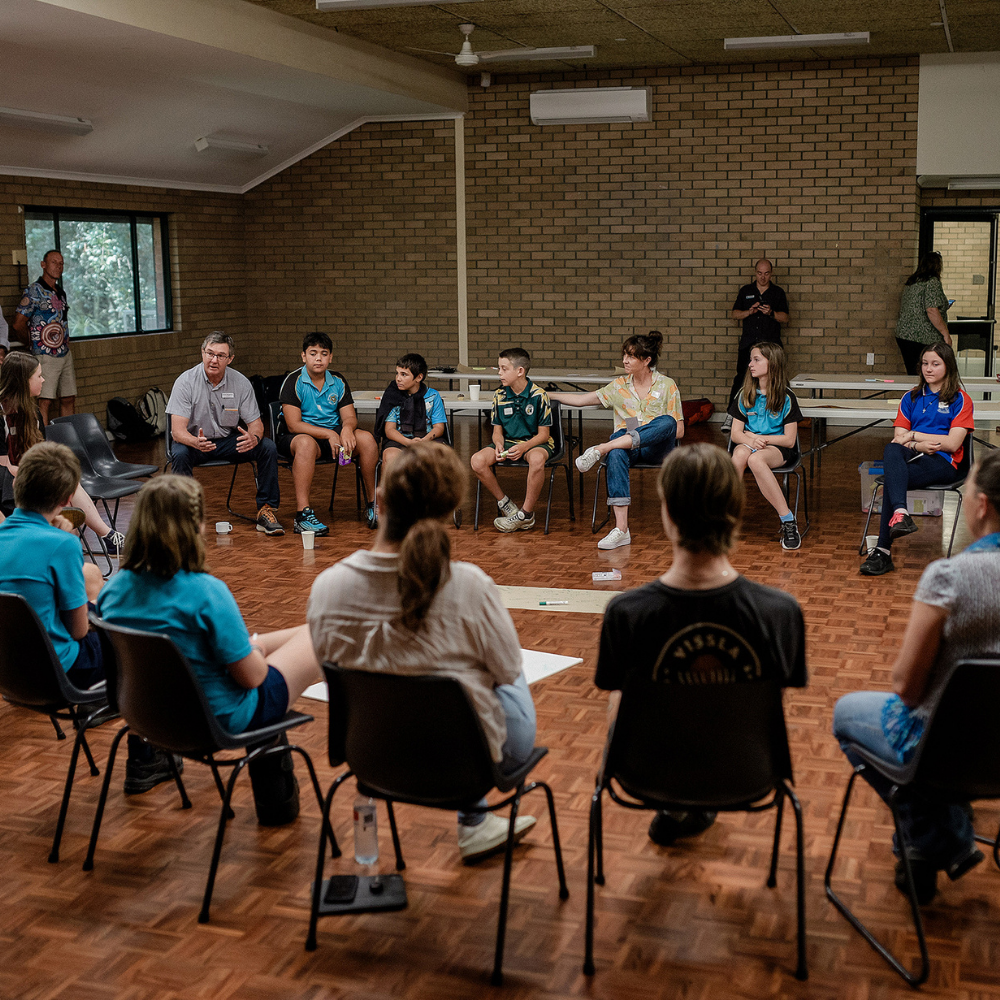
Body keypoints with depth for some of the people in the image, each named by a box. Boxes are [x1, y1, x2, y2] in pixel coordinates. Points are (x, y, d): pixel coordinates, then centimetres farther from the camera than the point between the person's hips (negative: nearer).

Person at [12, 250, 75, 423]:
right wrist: (34, 344, 2)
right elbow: (18, 324, -9)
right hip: (46, 355, -7)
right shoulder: (34, 291, -8)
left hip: (65, 355, 8)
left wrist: (66, 343, 15)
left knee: (68, 399, 8)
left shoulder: (61, 292, 16)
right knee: (45, 401, -10)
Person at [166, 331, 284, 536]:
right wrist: (196, 442, -46)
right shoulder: (186, 381, -17)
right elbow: (177, 431, -23)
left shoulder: (241, 383, -8)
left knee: (267, 447, -20)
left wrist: (253, 438, -31)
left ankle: (266, 511, -13)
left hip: (228, 441, 3)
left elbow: (255, 423, -5)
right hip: (193, 441, -2)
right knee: (180, 454, -36)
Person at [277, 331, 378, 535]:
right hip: (297, 437, -5)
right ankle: (302, 515, -45)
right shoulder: (293, 382, -9)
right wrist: (329, 434, -25)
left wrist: (347, 429, -23)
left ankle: (373, 505, -9)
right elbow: (294, 425, -16)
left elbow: (350, 417, 3)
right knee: (306, 443, -40)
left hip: (333, 435, 5)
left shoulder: (338, 381, 7)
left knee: (366, 439, -21)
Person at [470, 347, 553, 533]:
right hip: (508, 442, 4)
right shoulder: (499, 396, 3)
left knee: (537, 459, -42)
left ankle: (526, 514, -25)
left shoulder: (539, 395, -9)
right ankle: (505, 503, -5)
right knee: (477, 460, -24)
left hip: (534, 442, -4)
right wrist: (499, 445, -15)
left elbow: (543, 433, -8)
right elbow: (497, 430, 9)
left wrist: (523, 447, -26)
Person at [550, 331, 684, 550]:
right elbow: (582, 399, 15)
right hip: (625, 446, 1)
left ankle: (601, 448, -39)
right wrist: (547, 395, 11)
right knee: (616, 455, -38)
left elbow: (678, 430, 5)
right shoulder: (619, 386, 16)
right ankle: (621, 529, -45)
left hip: (656, 448, -1)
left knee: (666, 421, -36)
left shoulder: (666, 385, 8)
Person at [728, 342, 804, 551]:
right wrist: (750, 439, -16)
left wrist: (760, 438, -14)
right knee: (740, 454, -36)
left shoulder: (786, 398, -1)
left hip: (777, 447, -3)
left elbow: (789, 439, -5)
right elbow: (736, 433, 6)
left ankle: (788, 521, -35)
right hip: (748, 443, 3)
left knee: (755, 459, -39)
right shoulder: (745, 395, 11)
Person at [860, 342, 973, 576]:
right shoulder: (911, 398, 19)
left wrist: (914, 436, -6)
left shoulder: (960, 400, 6)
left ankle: (883, 551, -35)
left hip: (942, 464, -3)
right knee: (892, 450, -36)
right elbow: (899, 438, 8)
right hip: (911, 460, 3)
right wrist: (919, 446, -12)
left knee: (891, 480, -33)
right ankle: (900, 514, -54)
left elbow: (952, 443, -5)